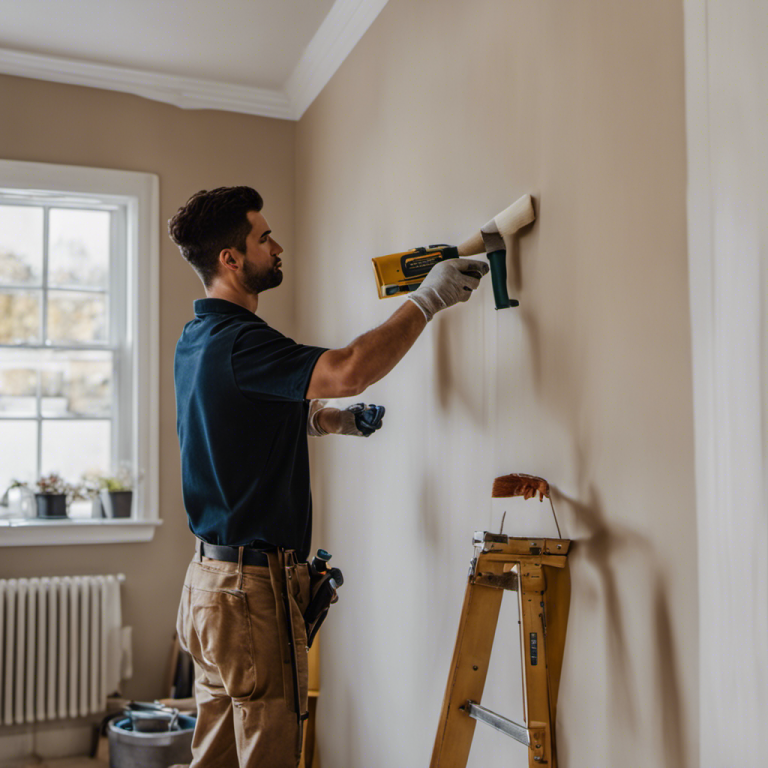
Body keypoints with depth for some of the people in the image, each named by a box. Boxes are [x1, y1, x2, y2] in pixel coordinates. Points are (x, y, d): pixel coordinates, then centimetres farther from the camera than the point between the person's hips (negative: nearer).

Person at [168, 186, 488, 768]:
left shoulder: (197, 338, 12)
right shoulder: (236, 341, -20)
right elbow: (349, 370, -34)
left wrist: (337, 420, 9)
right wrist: (427, 300, -24)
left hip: (212, 578, 10)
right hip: (253, 587, -10)